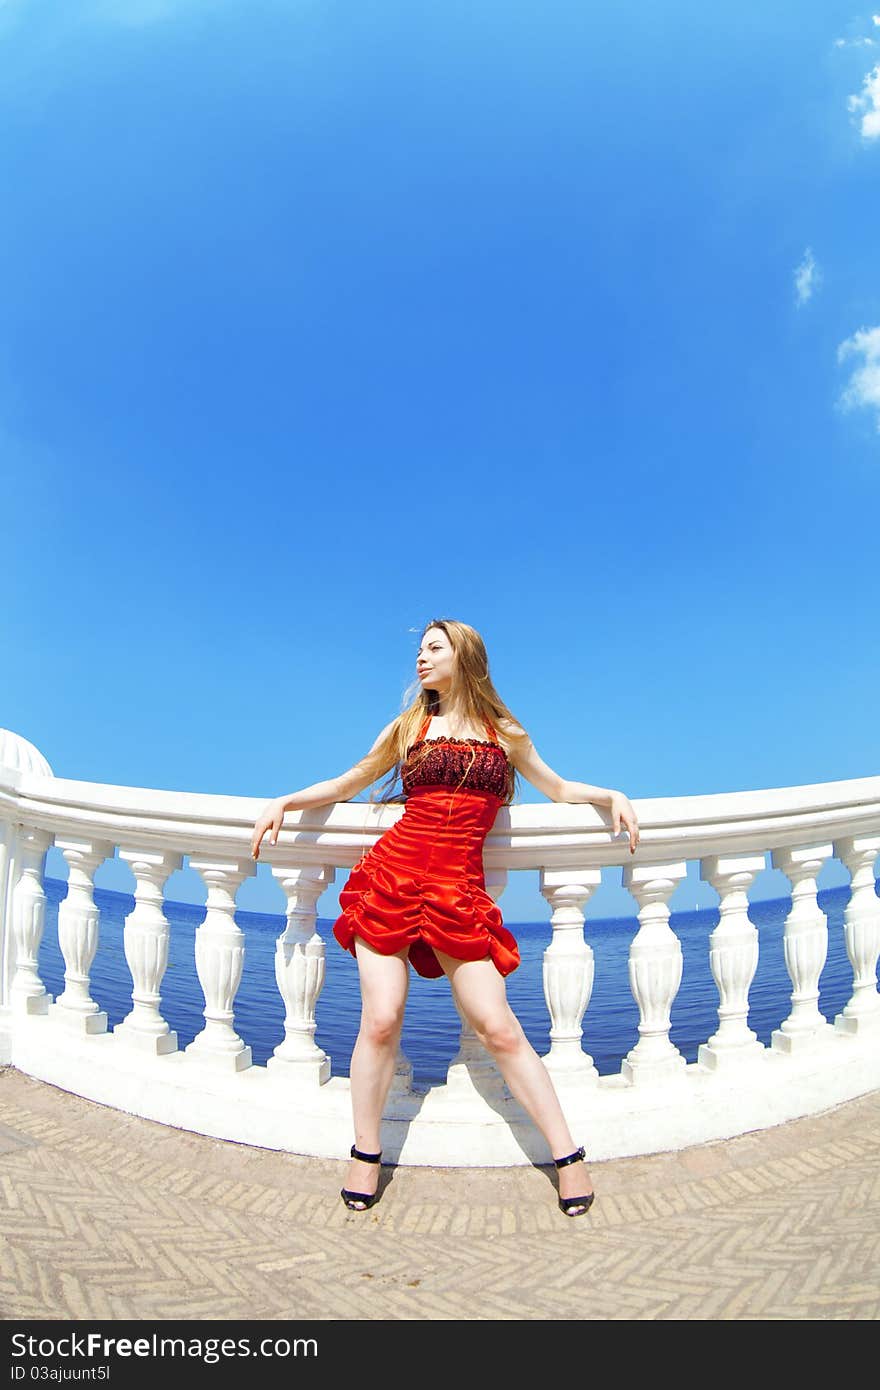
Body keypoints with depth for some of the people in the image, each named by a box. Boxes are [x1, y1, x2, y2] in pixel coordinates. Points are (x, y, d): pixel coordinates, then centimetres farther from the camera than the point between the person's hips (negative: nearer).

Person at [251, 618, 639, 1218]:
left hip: (460, 891, -1)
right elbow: (348, 784, 23)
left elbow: (558, 787, 25)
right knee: (381, 1020, -4)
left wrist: (611, 795, 9)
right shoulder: (409, 727, 15)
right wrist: (286, 801, 11)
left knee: (499, 1027, -5)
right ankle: (366, 1156, 14)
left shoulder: (506, 734, 14)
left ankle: (569, 1157, 6)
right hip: (393, 873, 1)